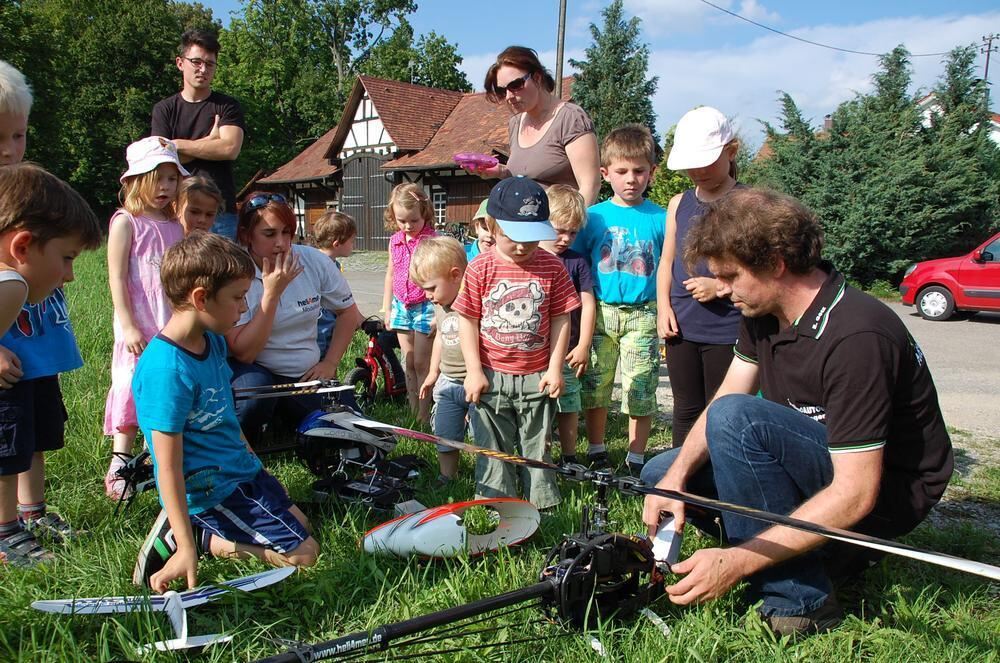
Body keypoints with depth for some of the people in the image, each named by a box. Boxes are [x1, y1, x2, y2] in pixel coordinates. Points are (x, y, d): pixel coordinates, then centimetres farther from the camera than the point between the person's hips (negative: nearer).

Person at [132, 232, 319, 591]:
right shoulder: (167, 370, -28)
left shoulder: (212, 341, -1)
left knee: (300, 524, 21)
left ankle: (195, 528, 14)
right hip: (211, 490, -9)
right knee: (303, 553, -6)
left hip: (242, 470, 9)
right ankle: (188, 534, -1)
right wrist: (187, 549, -24)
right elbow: (169, 468, -26)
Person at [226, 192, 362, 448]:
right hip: (255, 371, -3)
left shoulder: (314, 261, -8)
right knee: (255, 389, -37)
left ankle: (284, 424, 19)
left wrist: (330, 363, -1)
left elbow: (349, 313, 8)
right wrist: (272, 292, -27)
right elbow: (243, 352, -23)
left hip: (306, 376, 3)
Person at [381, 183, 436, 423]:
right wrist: (386, 309, 15)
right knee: (409, 363, 12)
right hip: (401, 305, 6)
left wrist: (438, 313, -17)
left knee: (421, 364, -2)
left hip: (425, 306, -6)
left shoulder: (433, 240, -13)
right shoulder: (395, 241, 6)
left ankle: (424, 415, 7)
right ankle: (413, 412, 21)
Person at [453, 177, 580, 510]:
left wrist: (555, 368, -3)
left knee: (537, 448, 15)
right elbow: (468, 320, -5)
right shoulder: (480, 268, -8)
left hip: (536, 378, 1)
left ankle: (541, 505, 30)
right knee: (493, 450, 11)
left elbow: (561, 319, 0)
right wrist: (474, 371, -8)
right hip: (490, 378, -1)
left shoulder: (552, 267, -4)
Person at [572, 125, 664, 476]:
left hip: (643, 315, -1)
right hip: (600, 311, 1)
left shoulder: (660, 218, 1)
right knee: (594, 386, 8)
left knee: (640, 389, 3)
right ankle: (596, 453, 27)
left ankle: (636, 459, 20)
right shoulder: (594, 216, 2)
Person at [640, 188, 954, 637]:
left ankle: (797, 599, -18)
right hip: (821, 465, 9)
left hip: (887, 493, -9)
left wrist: (736, 562, -34)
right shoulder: (763, 310, -4)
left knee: (737, 419, -32)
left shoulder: (854, 337, -31)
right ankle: (827, 548, 7)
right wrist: (677, 475, -17)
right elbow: (724, 396, 0)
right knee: (659, 474, 4)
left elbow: (855, 493, -32)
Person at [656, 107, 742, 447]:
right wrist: (664, 307, 0)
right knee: (686, 409, 15)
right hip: (681, 328, 5)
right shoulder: (679, 204, 9)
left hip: (727, 330, -5)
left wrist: (720, 287, -19)